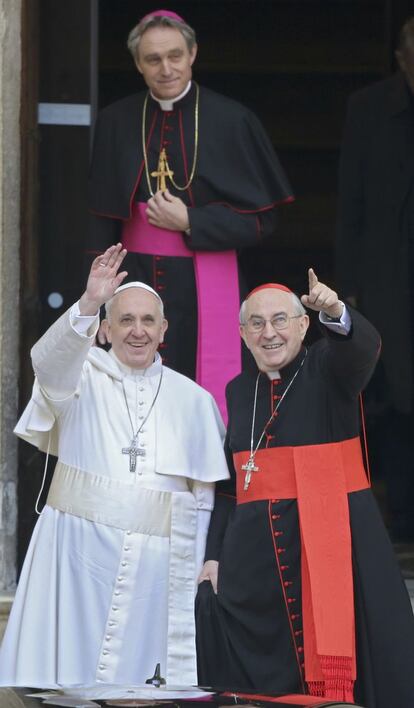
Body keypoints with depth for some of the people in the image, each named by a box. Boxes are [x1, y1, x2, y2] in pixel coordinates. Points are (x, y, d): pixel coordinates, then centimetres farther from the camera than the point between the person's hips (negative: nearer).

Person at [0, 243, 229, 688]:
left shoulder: (193, 400, 10)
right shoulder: (82, 376, 4)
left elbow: (204, 499, 12)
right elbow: (49, 363, -20)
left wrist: (200, 574, 5)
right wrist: (88, 304, -36)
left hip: (155, 563, 2)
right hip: (78, 552, -1)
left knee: (133, 675, -1)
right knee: (66, 671, -6)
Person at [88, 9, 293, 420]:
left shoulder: (231, 120, -3)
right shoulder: (116, 122, 5)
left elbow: (262, 220, -2)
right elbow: (103, 223, 10)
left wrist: (189, 223, -12)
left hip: (204, 286, -2)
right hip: (137, 278, 2)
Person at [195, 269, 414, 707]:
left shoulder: (329, 369, -1)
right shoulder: (239, 391, 14)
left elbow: (364, 347, -24)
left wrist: (336, 314, -46)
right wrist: (214, 554, 12)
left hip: (333, 541, -4)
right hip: (255, 552, 5)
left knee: (343, 664, -8)